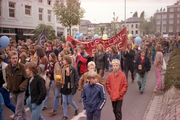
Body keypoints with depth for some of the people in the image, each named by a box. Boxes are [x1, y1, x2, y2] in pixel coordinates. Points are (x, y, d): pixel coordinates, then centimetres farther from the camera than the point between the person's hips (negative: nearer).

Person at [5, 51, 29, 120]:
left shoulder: (21, 66, -19)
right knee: (21, 108, 21)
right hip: (13, 91, 5)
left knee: (18, 112, -1)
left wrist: (22, 86, -27)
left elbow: (26, 78, -15)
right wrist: (8, 85, -2)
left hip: (21, 91, -5)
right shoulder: (7, 68, -5)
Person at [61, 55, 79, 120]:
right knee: (64, 102, 7)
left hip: (70, 87, -5)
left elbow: (76, 78, -8)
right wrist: (61, 83, 2)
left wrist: (75, 87, -11)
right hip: (64, 87, 5)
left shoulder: (73, 68, -10)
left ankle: (76, 108, 35)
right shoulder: (63, 68, 7)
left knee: (69, 101, 5)